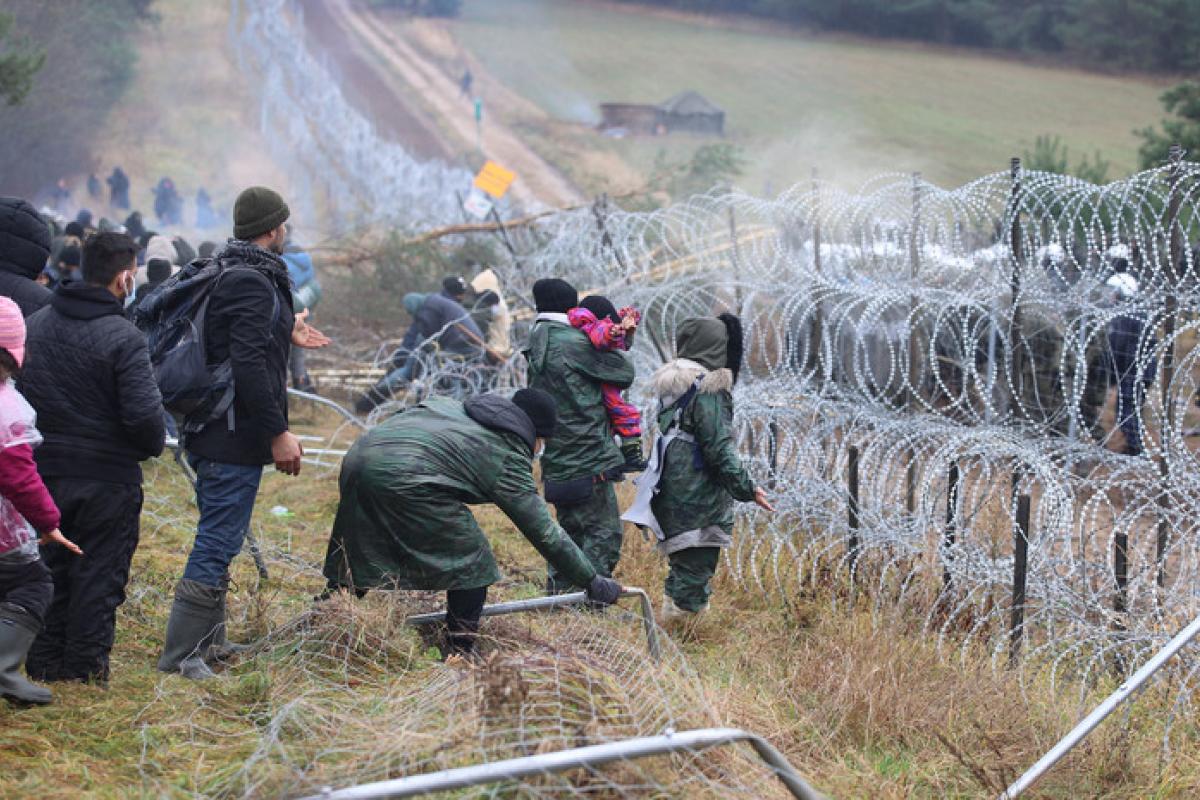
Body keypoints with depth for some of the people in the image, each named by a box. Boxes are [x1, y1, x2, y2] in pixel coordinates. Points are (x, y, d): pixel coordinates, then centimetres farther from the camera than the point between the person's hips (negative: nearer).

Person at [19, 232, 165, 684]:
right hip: (107, 477, -5)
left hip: (44, 472, 6)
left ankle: (44, 664, 23)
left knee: (50, 569, 17)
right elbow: (145, 414, -22)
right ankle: (86, 669, 10)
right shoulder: (123, 338, -18)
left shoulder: (35, 325, 3)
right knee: (99, 575, 6)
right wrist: (154, 445, -2)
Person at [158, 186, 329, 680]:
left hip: (212, 433, 11)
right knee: (218, 542, -6)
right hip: (236, 436, -10)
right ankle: (181, 654, -2)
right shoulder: (253, 282, -18)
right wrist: (279, 433, -21)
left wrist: (285, 334, 29)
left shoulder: (225, 273, 13)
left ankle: (208, 642, 27)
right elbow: (249, 366, -25)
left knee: (218, 539, 18)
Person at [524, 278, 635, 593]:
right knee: (604, 533, -4)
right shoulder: (573, 343, -14)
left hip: (558, 461, 9)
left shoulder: (537, 348, 13)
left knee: (571, 530, 20)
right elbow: (624, 373, -9)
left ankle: (556, 593, 24)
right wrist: (616, 350, 14)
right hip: (589, 459, -9)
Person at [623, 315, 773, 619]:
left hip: (670, 494, 9)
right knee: (694, 571, -4)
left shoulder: (671, 385, 10)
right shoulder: (708, 391, -16)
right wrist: (747, 489, -11)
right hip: (700, 501, -9)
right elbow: (719, 448, -18)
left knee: (680, 567, 17)